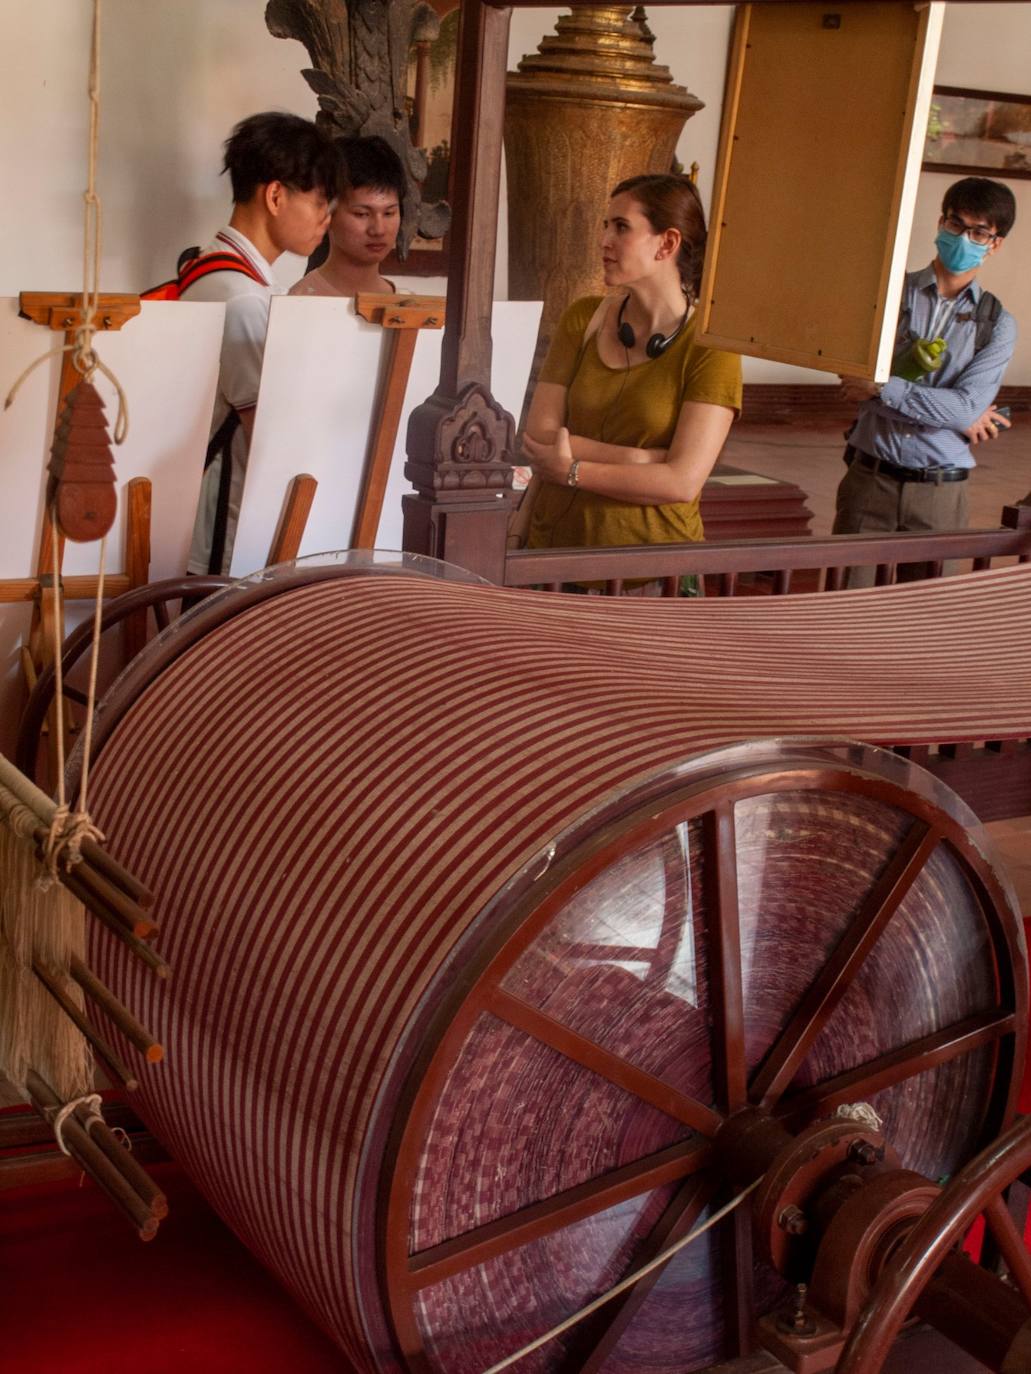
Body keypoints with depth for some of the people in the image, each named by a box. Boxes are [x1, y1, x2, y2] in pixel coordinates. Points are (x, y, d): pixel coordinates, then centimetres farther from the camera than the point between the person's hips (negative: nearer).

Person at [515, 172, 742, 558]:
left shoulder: (709, 349, -9)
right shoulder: (583, 319, 4)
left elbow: (684, 482, -17)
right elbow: (538, 438, -4)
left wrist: (572, 471, -11)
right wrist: (642, 460, -15)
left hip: (651, 561, -3)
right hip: (554, 542, 3)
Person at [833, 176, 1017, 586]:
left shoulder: (997, 325, 3)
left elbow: (967, 408, -10)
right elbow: (860, 380, -9)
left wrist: (882, 389, -15)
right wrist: (956, 414, -8)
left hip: (939, 489, 1)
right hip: (870, 477, -1)